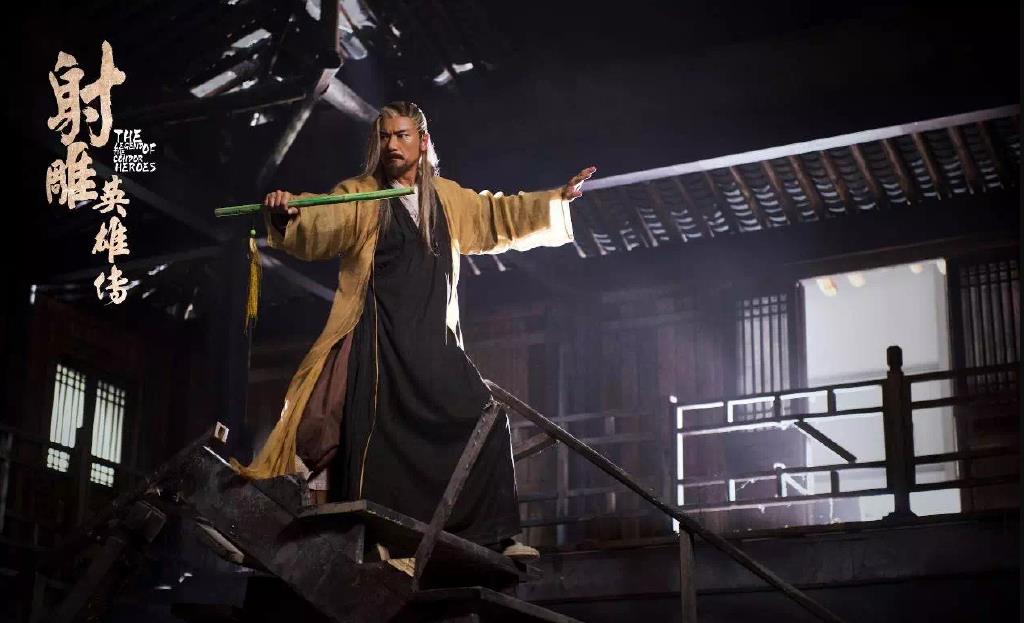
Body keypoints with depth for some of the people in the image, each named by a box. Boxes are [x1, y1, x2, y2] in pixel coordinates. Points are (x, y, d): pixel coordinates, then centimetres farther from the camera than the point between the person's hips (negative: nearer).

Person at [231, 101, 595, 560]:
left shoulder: (449, 198, 16)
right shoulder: (358, 196, 1)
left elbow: (497, 217, 30)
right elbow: (317, 230, -15)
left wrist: (558, 199, 26)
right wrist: (286, 217, -37)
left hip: (434, 345, 5)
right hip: (377, 342, -5)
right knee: (377, 441, -13)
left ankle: (494, 535, 12)